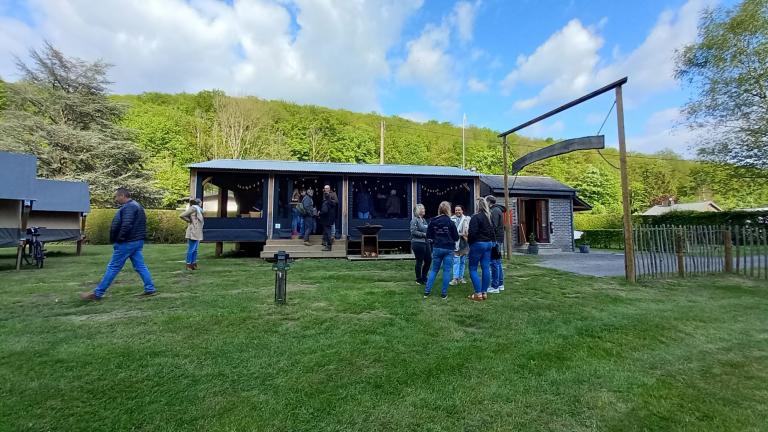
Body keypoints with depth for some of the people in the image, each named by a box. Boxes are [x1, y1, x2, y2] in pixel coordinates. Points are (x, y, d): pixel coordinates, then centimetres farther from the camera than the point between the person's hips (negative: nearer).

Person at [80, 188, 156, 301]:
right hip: (137, 242, 10)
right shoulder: (137, 206, 18)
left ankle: (97, 293, 10)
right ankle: (150, 289, 6)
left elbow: (126, 225, -26)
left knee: (113, 268, 0)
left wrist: (119, 239, -15)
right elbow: (142, 224, 21)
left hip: (127, 243, -10)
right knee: (140, 266, 8)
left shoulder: (128, 207, -15)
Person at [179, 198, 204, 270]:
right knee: (191, 249, -2)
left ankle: (193, 264, 19)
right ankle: (189, 265, 4)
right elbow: (181, 215, -17)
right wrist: (189, 220, -8)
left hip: (197, 233, 9)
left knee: (195, 249, 12)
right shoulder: (193, 208, -11)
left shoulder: (198, 208, 15)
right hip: (193, 232, -9)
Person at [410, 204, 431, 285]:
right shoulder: (414, 220, -10)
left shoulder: (424, 220, 15)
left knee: (428, 260, 11)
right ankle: (419, 280, 16)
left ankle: (423, 277, 27)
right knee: (419, 261, 2)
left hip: (425, 242, 8)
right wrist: (424, 234, -17)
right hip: (418, 243, -8)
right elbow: (413, 231, -18)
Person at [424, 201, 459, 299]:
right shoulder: (450, 222, -10)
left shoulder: (433, 221, -3)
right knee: (447, 271, 6)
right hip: (448, 249, -3)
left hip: (437, 248, 3)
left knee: (434, 270, 13)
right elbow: (456, 237, -5)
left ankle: (427, 291, 11)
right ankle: (444, 294, 9)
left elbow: (429, 236, 1)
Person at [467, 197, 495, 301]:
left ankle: (478, 293, -2)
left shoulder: (476, 217, -15)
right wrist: (489, 240, 16)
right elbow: (492, 231, 14)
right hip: (488, 243, 8)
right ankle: (484, 292, 15)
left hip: (478, 244, -8)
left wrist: (468, 241, -3)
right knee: (486, 268, 9)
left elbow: (472, 233, -19)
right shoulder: (489, 217, 10)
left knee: (473, 269, 1)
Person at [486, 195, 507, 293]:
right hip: (499, 239, 10)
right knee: (498, 262, 15)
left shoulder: (495, 211, -13)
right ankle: (500, 284, 22)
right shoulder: (497, 210, 18)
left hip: (495, 240, -10)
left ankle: (495, 287, -4)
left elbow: (493, 226, -20)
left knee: (494, 263, -7)